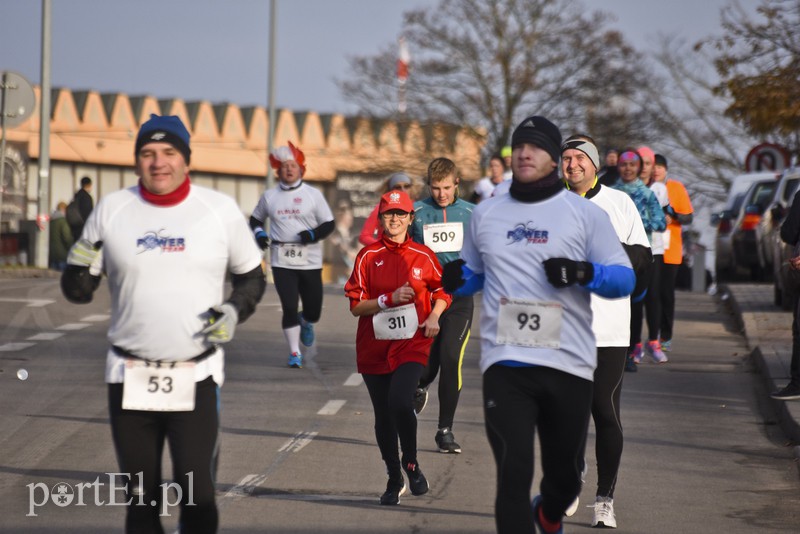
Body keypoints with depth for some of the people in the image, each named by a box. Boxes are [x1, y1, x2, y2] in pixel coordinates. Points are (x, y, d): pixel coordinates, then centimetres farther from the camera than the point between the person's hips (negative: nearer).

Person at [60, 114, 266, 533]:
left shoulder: (221, 210, -1)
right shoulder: (111, 210, 1)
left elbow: (252, 278, 11)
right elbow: (78, 291, 6)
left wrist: (235, 310, -9)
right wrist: (80, 267, -16)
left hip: (196, 380, -2)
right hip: (130, 378, 2)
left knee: (197, 498, -7)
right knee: (140, 499, 9)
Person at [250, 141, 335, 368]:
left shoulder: (313, 194, 1)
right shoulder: (269, 196, 7)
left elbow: (329, 224, 3)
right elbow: (256, 219, 21)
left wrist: (313, 234, -16)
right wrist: (259, 233, 0)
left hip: (310, 261, 0)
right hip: (281, 261, 0)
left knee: (313, 309, 2)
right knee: (289, 307, -8)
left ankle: (306, 323, 40)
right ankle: (294, 353, 6)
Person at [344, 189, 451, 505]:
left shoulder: (423, 257, 2)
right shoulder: (368, 256, 0)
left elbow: (442, 291, 17)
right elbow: (356, 306, -2)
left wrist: (434, 317, -2)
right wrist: (389, 299, -16)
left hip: (411, 345, -2)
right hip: (374, 346, 2)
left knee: (399, 402, -23)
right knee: (383, 416, 9)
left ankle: (410, 462, 1)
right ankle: (394, 479, 26)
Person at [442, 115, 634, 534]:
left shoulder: (585, 213, 2)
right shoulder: (486, 214, 11)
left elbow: (624, 278, 0)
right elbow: (473, 276, 21)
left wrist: (582, 273, -20)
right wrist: (454, 278, -2)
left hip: (568, 363, 0)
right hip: (505, 363, 0)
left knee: (565, 474, 14)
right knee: (513, 474, -12)